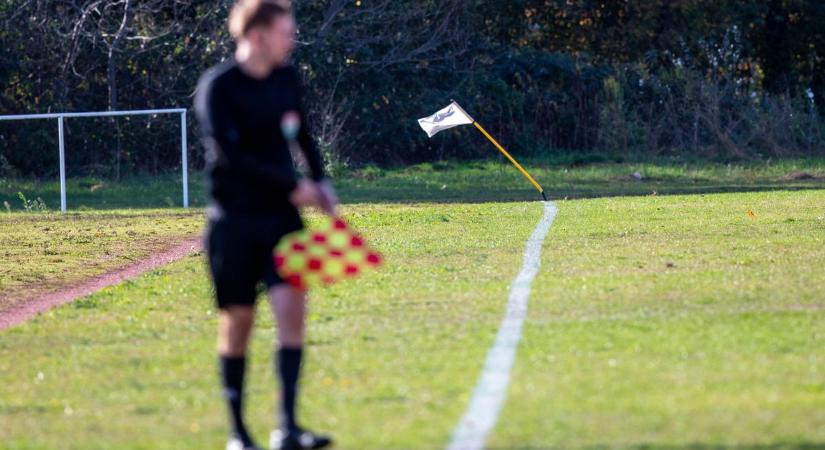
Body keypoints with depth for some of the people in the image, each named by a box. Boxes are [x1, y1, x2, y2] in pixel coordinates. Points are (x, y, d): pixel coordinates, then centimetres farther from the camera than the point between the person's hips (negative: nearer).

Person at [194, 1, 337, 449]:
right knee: (238, 321, 2)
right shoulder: (218, 87, -11)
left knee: (292, 307, -11)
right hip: (234, 222, -4)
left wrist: (320, 182, 9)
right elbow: (232, 156, -19)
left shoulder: (287, 78, 8)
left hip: (282, 215, 5)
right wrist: (293, 186, -16)